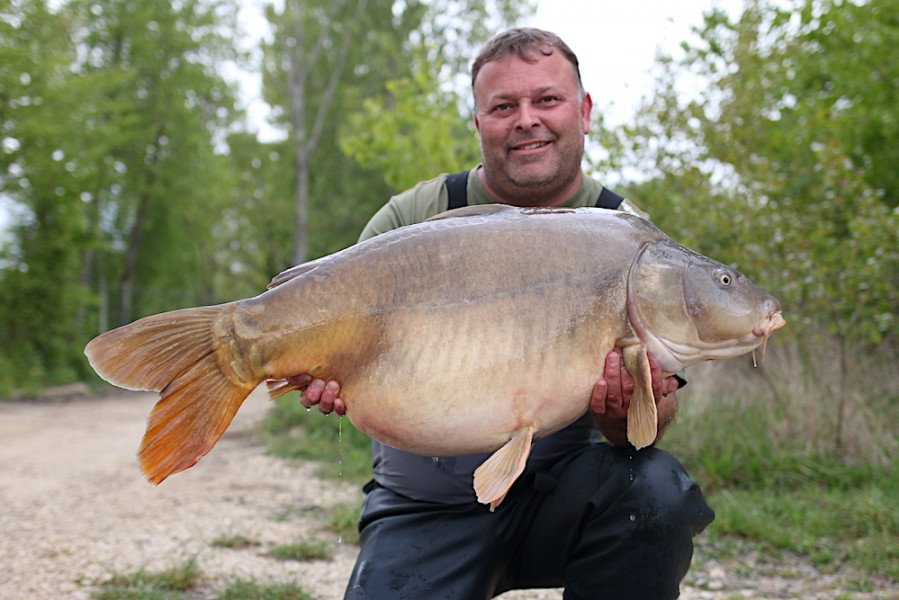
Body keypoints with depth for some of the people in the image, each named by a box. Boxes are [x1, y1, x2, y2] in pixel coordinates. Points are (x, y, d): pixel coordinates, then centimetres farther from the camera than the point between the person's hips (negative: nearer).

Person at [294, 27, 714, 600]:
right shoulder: (413, 220, -3)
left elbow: (660, 408, -8)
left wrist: (631, 413, -32)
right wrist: (322, 375, -26)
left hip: (561, 490, 0)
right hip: (428, 503, 0)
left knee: (655, 489, -28)